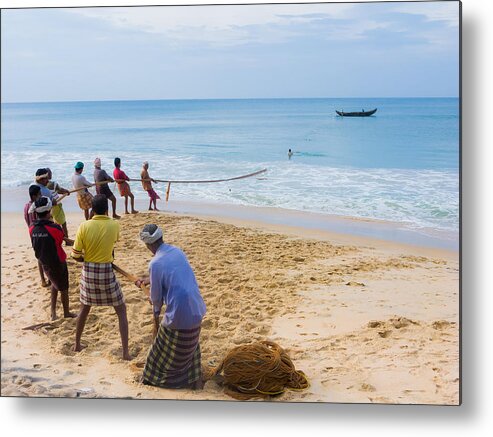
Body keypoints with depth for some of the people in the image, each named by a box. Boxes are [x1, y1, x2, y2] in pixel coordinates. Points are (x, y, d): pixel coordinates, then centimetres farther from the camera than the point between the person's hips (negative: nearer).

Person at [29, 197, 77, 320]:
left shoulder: (32, 228, -11)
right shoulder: (55, 228, -27)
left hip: (44, 263, 5)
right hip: (58, 263, -5)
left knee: (55, 284, 28)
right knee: (64, 288, 15)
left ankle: (53, 312, 28)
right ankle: (66, 313, 31)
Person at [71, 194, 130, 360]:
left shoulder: (84, 226, -9)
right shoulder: (115, 225, -9)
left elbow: (76, 255, -5)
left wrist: (89, 259, 11)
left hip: (88, 272, 2)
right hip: (106, 272, -2)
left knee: (84, 309, 24)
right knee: (121, 310, 10)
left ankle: (77, 344, 37)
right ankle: (125, 351, 4)